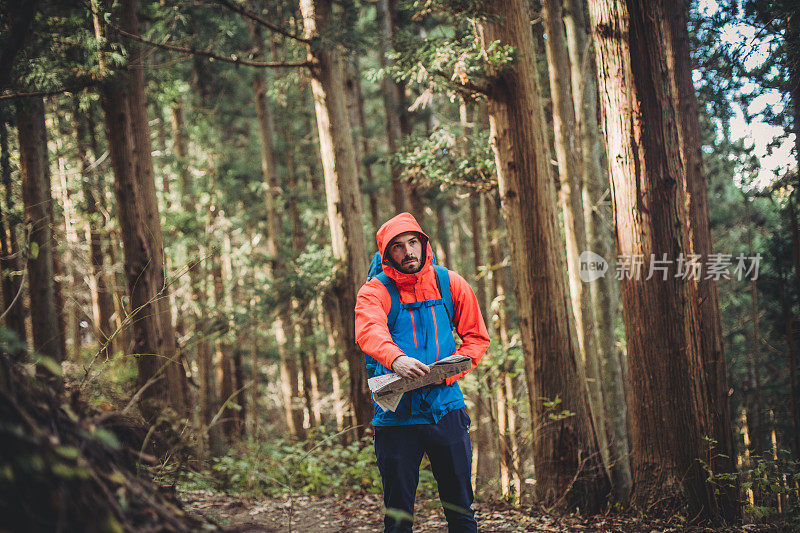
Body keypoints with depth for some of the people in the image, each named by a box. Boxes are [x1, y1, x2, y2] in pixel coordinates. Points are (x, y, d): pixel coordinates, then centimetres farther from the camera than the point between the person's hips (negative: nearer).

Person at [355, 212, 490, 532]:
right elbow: (368, 331, -24)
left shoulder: (450, 284, 6)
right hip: (396, 414, -2)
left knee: (460, 506, 7)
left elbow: (477, 337, 9)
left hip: (445, 407, 2)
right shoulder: (375, 291, -3)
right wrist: (396, 359, -45)